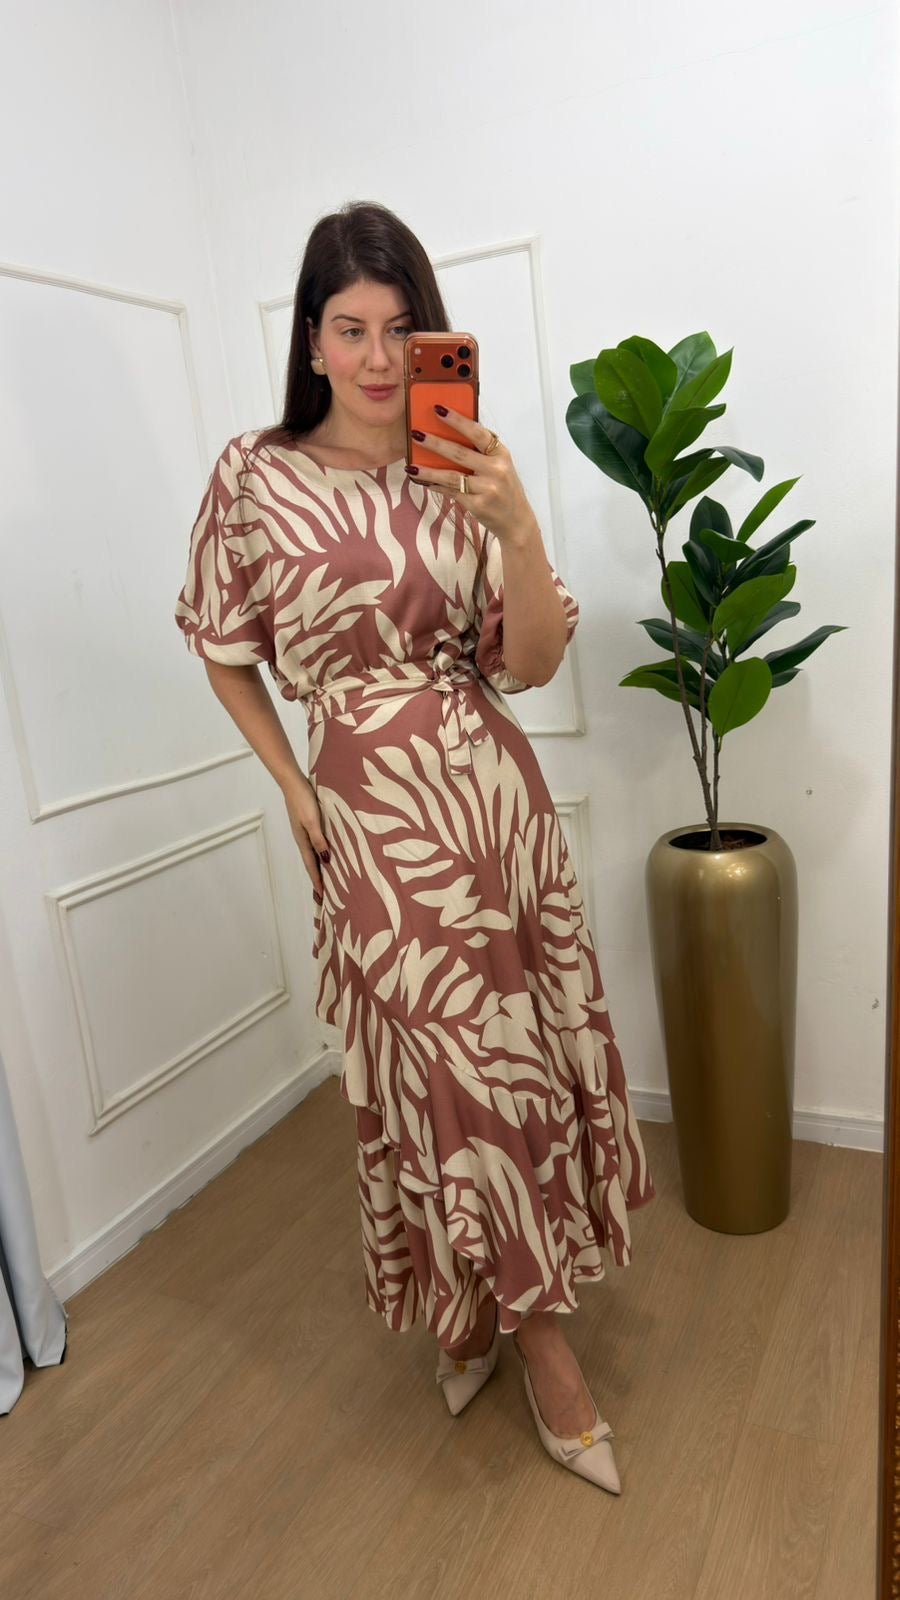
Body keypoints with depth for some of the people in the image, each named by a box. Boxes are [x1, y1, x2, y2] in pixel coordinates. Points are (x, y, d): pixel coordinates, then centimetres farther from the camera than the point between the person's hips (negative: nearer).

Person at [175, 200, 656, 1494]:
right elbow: (225, 649, 8)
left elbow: (529, 665, -3)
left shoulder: (463, 473, 3)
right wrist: (294, 793, 2)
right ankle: (540, 1335, 32)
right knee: (456, 1067, 6)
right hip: (374, 810, -3)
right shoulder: (255, 475, -3)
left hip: (494, 792, 4)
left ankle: (479, 1303, 41)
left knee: (528, 1049, 13)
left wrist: (519, 529, -18)